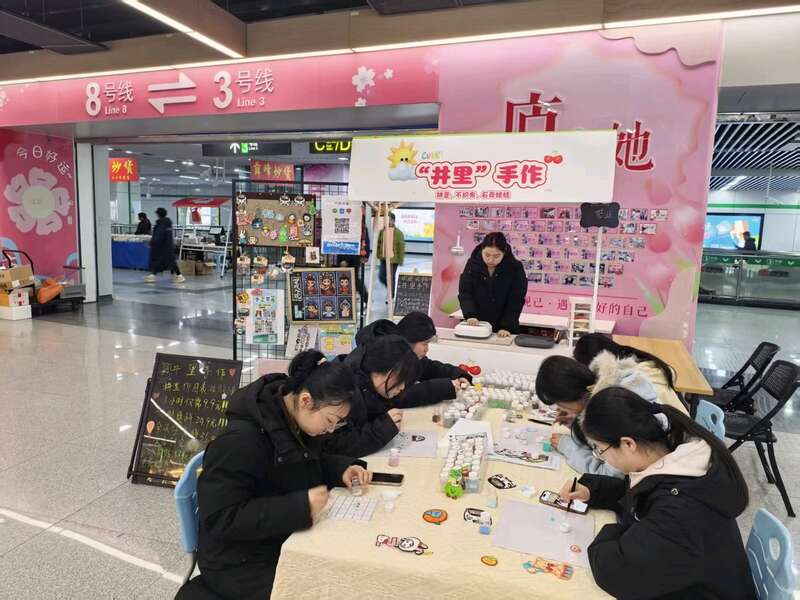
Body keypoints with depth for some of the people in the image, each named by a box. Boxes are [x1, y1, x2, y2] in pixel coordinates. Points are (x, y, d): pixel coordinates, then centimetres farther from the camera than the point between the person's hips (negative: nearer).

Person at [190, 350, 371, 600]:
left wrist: (342, 469, -9)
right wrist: (299, 507, -35)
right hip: (243, 566, -7)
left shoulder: (296, 423, -4)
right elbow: (219, 519, -27)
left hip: (287, 544, 7)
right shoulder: (241, 441, -28)